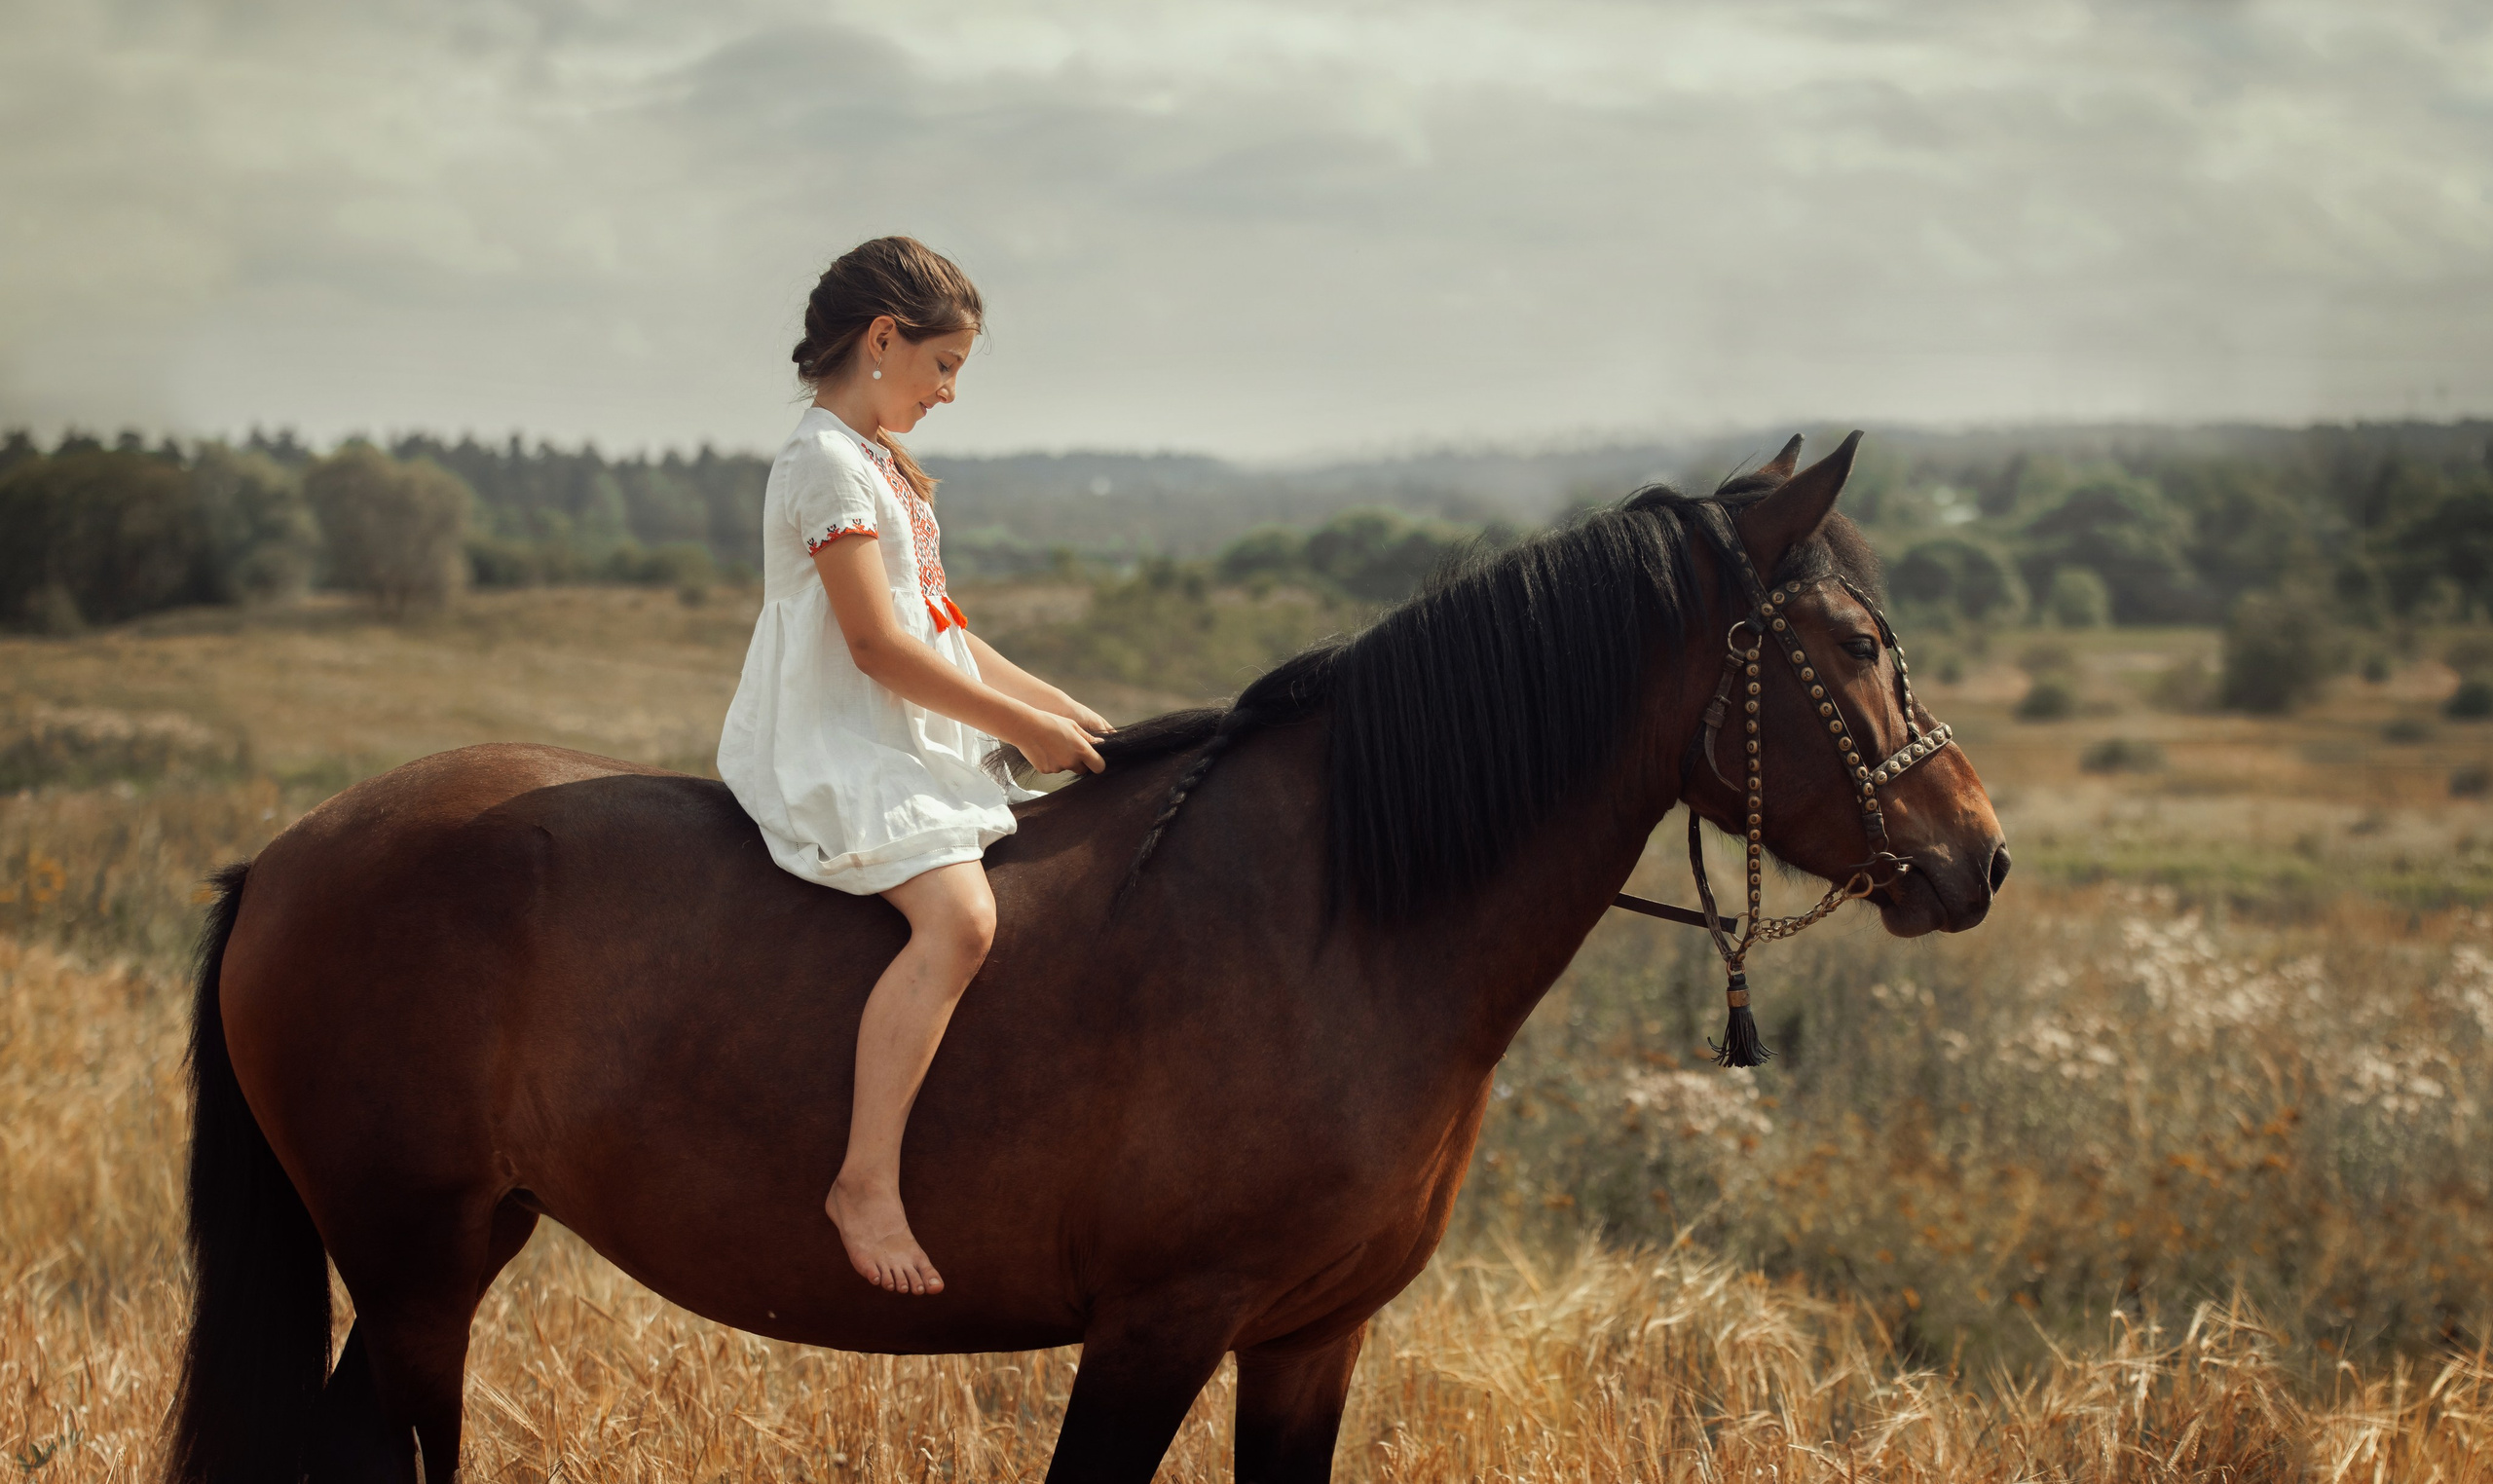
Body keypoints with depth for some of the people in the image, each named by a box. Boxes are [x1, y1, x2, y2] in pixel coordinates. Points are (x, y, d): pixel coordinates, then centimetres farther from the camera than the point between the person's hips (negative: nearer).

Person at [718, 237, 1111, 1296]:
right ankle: (867, 1183, -33)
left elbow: (938, 630, 23)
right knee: (958, 914, -30)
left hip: (913, 749, 11)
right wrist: (1023, 724, -13)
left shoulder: (881, 464, 20)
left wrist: (1058, 707, 14)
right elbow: (879, 646, -19)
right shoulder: (828, 461, -12)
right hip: (837, 756, -11)